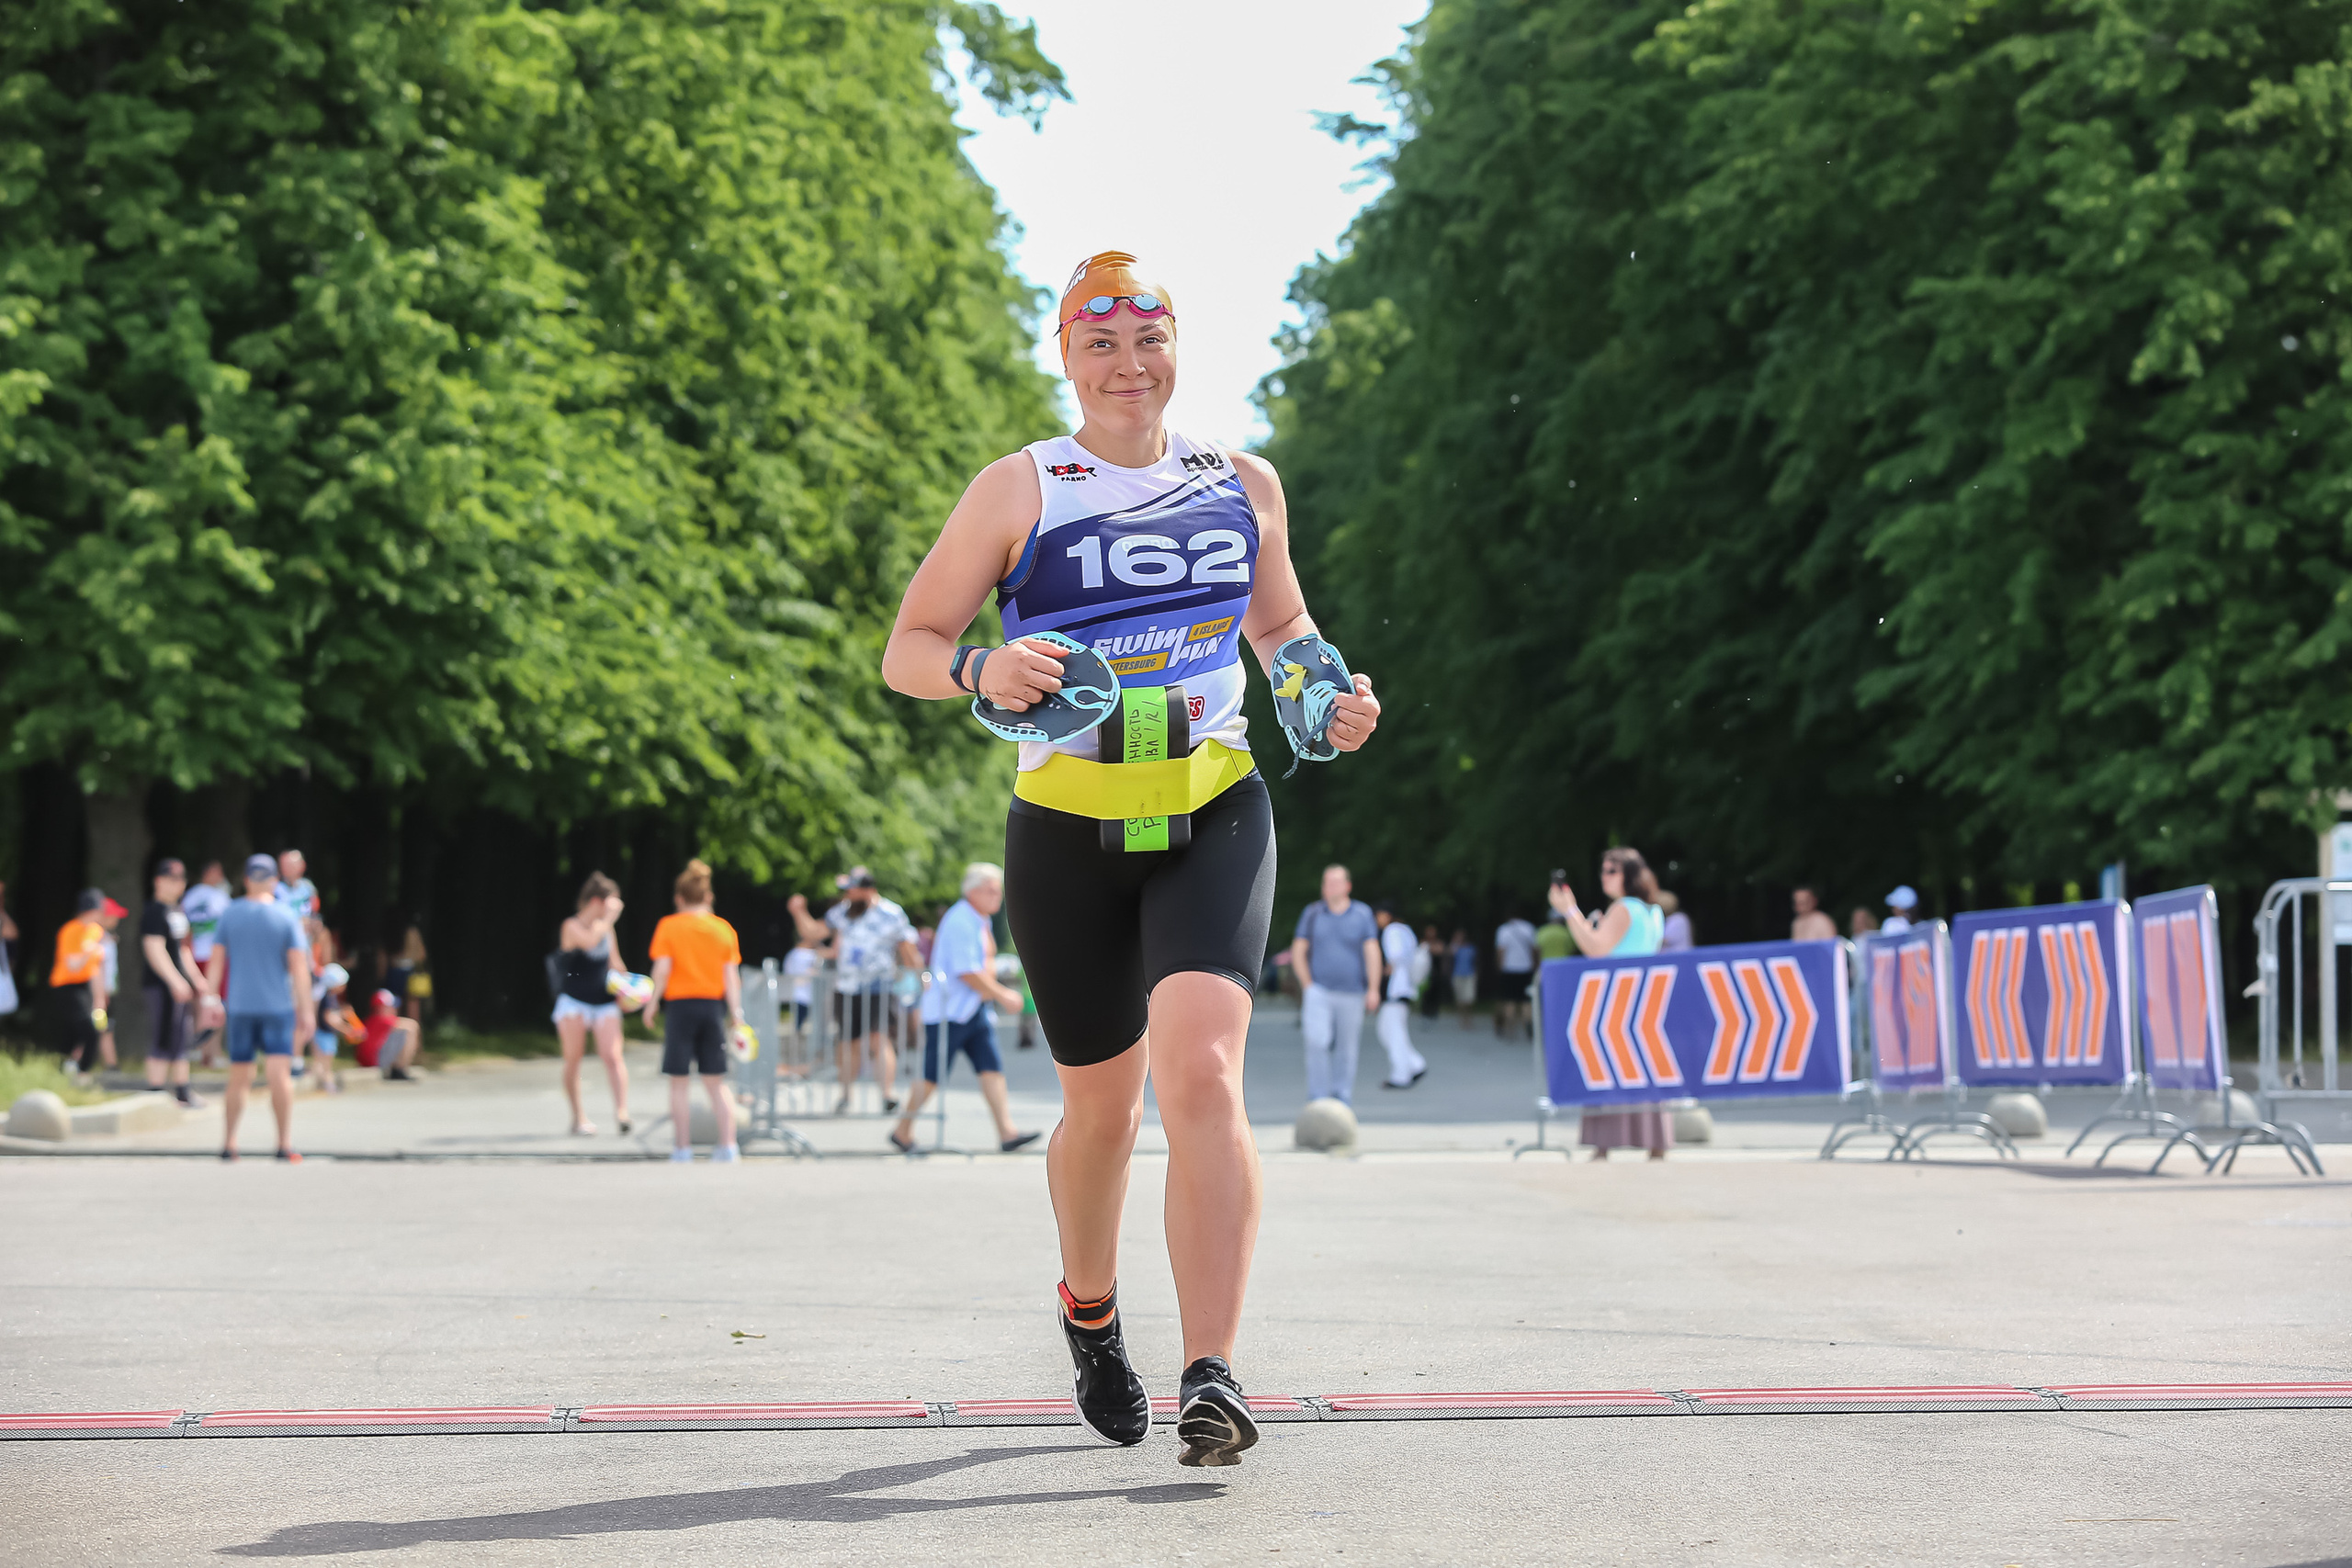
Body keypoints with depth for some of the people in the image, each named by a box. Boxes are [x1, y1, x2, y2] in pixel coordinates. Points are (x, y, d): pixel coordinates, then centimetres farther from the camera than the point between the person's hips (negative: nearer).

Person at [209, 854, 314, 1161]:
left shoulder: (231, 914, 5)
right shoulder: (285, 916, -2)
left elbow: (216, 960, 5)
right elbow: (299, 966, -6)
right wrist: (306, 1010, -3)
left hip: (240, 1006, 3)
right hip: (278, 1006, -3)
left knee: (238, 1079, 11)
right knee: (280, 1074, -7)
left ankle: (228, 1142, 15)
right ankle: (285, 1144, -13)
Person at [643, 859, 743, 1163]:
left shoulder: (669, 926, -2)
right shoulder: (723, 929, 5)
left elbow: (662, 969, -9)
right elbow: (731, 976, 1)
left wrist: (653, 1002, 2)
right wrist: (736, 1013, 3)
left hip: (681, 1004, -3)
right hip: (713, 1006, 3)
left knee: (678, 1081, 4)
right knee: (716, 1082, 8)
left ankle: (683, 1146, 3)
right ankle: (728, 1143, 0)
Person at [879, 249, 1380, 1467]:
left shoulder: (1244, 486, 9)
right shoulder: (1019, 491, 1)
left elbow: (1280, 619, 26)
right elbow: (906, 652, 1)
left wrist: (1323, 695, 5)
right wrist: (982, 671, -21)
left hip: (1215, 818, 1)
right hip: (1069, 829, 0)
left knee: (1201, 1069, -21)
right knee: (1102, 1103, 11)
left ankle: (1212, 1375, -24)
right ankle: (1090, 1311, 41)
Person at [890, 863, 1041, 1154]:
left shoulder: (981, 922, 14)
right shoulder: (960, 922, -17)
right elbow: (967, 973, -21)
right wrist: (1003, 995, -16)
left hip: (975, 1009, 9)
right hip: (948, 1010, -9)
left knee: (992, 1068, -3)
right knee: (932, 1076, -2)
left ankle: (1007, 1133, -8)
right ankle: (902, 1132, 12)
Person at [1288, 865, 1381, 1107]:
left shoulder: (1362, 915, 3)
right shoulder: (1312, 913, 5)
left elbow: (1372, 953, -1)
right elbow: (1298, 951, 9)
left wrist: (1373, 988, -10)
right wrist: (1308, 984, -1)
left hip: (1351, 993, 1)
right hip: (1319, 990, -1)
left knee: (1346, 1048, 6)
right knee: (1317, 1042, -17)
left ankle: (1342, 1099, 18)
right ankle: (1318, 1098, -13)